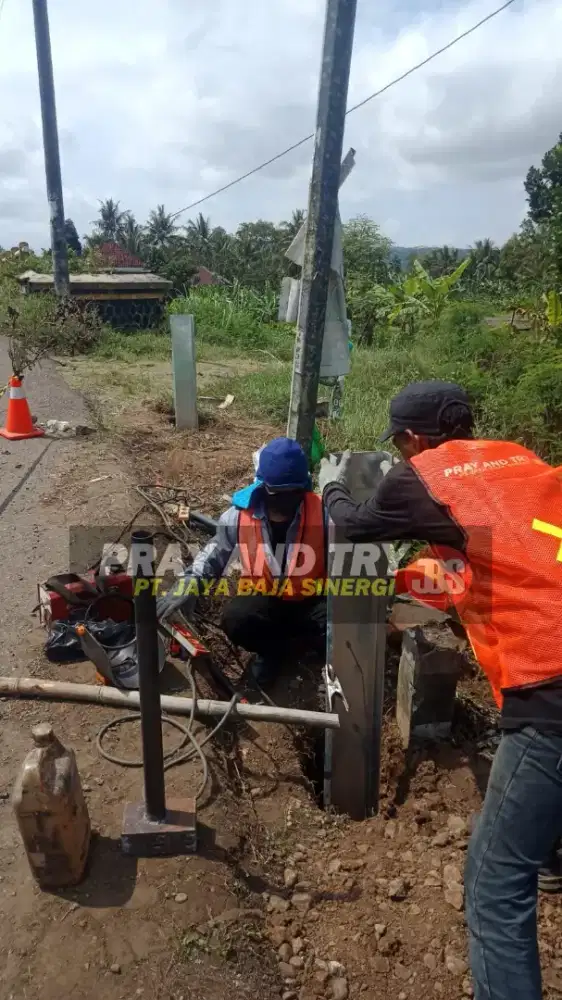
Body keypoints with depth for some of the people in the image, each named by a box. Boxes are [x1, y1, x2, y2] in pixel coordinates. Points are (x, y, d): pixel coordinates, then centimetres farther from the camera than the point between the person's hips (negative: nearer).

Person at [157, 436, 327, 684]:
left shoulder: (322, 515, -18)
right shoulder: (239, 516, -14)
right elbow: (213, 555, 1)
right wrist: (190, 585, -13)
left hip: (310, 602, -1)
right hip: (263, 601, 1)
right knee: (234, 620, -31)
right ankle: (272, 646, 6)